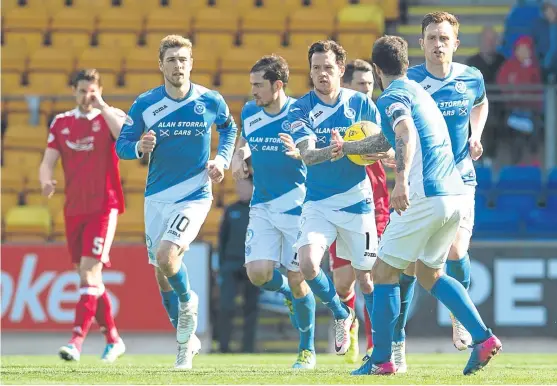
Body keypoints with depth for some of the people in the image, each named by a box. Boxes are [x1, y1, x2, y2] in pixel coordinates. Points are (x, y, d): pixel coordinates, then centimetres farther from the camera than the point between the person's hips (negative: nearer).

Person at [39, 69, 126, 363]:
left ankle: (77, 341, -22)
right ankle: (113, 339, 20)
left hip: (104, 207, -5)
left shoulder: (111, 117, 0)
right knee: (88, 278, 8)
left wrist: (102, 106, -18)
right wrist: (46, 181, -15)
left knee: (89, 271, -16)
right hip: (74, 209, 5)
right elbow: (48, 162, 7)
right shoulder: (61, 123, 10)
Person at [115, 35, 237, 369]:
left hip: (195, 194, -3)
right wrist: (139, 147, -21)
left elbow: (229, 128, 17)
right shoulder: (145, 104, -5)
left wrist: (222, 159, 1)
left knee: (166, 257, -23)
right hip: (157, 196, 3)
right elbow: (121, 144, 1)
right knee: (162, 276, 8)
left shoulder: (211, 101, -5)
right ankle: (187, 340, 28)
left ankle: (188, 302, 9)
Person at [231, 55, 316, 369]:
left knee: (297, 279, -3)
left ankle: (308, 349, 14)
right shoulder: (249, 113, 3)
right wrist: (239, 156, 3)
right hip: (262, 207, 5)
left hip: (296, 206, -5)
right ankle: (290, 294, 26)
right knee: (258, 273, -10)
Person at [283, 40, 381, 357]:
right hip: (318, 203, 0)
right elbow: (307, 154, -17)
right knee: (308, 263, -19)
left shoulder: (361, 103, -2)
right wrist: (333, 150, -37)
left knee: (366, 276, 2)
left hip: (356, 201, 0)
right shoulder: (301, 109, -4)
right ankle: (341, 315, 8)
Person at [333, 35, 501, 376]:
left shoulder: (392, 97, -5)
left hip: (424, 198, -9)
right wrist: (345, 147, 51)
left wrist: (402, 179, -39)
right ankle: (483, 337, 4)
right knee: (430, 274, 20)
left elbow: (406, 134, -26)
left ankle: (381, 360, 4)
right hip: (454, 195, 9)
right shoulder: (419, 92, 24)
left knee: (384, 272, 3)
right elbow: (386, 140, 39)